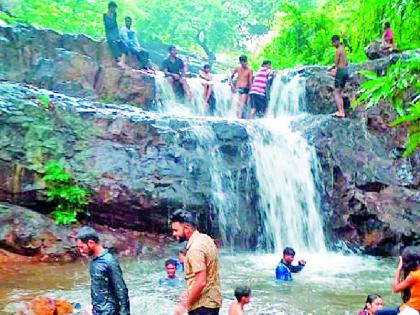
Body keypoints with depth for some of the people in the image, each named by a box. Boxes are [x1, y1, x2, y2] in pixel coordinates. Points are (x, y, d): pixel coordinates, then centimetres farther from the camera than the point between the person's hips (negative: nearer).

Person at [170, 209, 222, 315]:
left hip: (202, 305, -10)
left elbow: (200, 282, -26)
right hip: (211, 300, 10)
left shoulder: (196, 248, -22)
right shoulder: (205, 238, 7)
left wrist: (184, 305, -18)